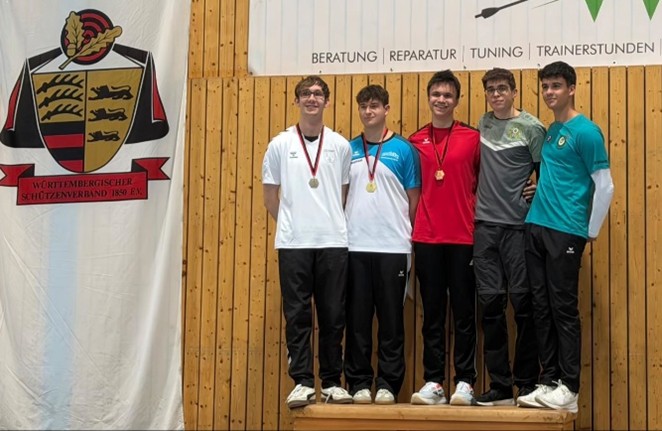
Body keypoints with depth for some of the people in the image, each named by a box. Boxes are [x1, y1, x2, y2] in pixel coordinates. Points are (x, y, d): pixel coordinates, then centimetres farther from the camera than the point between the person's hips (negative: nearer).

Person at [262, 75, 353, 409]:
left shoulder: (340, 145, 7)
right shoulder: (280, 144, 4)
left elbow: (345, 194, 14)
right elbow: (270, 196, 10)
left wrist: (332, 224, 7)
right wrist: (291, 224, 7)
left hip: (333, 242, 1)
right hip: (293, 243, -1)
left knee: (333, 316, 4)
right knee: (297, 315, 1)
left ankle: (332, 383, 12)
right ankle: (302, 383, 7)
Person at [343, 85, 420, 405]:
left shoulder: (403, 149, 3)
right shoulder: (348, 150, 9)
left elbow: (414, 199, 4)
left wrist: (413, 239, -1)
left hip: (393, 247, -2)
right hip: (355, 246, 2)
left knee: (391, 318, 3)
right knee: (357, 318, 5)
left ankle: (388, 384, 11)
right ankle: (359, 382, 13)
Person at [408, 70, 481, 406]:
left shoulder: (473, 138, 1)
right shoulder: (415, 141, 7)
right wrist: (410, 227, 6)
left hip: (463, 238, -2)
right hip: (426, 238, 2)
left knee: (464, 312, 3)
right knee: (432, 314, 6)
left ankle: (465, 382, 11)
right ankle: (433, 382, 12)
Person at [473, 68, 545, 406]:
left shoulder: (530, 127, -2)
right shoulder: (483, 123, 13)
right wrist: (482, 200, 13)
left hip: (519, 225, -4)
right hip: (485, 224, 5)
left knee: (523, 302, -2)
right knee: (491, 302, 3)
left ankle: (527, 384, 8)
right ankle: (500, 386, 8)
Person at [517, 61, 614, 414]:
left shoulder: (586, 132, -7)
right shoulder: (549, 132, 15)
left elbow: (605, 187, -8)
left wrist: (590, 234, -5)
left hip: (566, 232, -7)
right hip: (536, 227, 7)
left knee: (564, 309, -4)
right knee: (541, 308, 8)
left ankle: (568, 389, 3)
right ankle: (549, 382, 14)